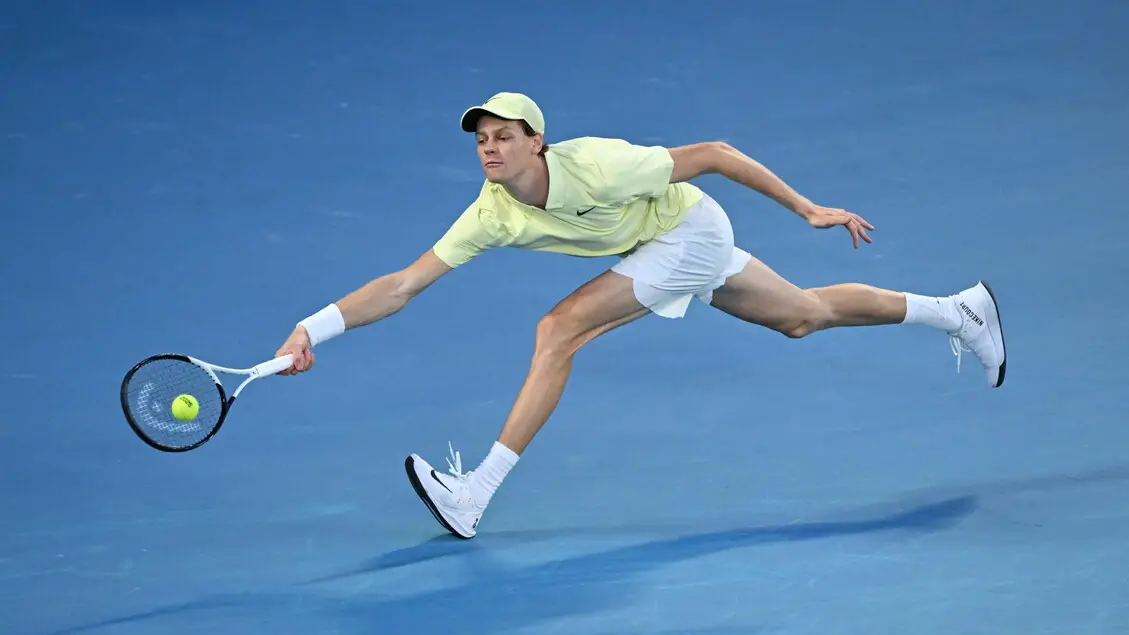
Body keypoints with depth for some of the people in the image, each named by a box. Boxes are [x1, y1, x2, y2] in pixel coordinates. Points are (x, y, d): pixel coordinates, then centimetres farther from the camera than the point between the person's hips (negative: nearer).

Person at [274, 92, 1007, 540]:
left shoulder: (596, 167, -34)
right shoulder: (492, 215, -19)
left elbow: (713, 154, -24)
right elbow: (402, 285, -20)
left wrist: (808, 209, -18)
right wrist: (313, 328, -33)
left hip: (691, 230, -7)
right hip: (656, 245, 7)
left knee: (560, 329, -22)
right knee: (806, 315, 21)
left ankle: (476, 494, -19)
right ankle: (957, 310, 42)